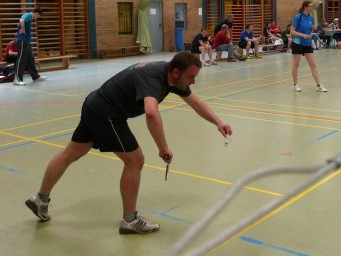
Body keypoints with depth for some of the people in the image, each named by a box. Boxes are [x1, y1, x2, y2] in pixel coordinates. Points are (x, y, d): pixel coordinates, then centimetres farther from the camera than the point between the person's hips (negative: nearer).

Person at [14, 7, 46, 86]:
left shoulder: (29, 17, 19)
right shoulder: (28, 15, -10)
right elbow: (21, 21, -31)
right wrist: (23, 29, -20)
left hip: (26, 41, 10)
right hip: (22, 40, -10)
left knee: (30, 60, 15)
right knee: (21, 60, -9)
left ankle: (35, 77, 24)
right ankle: (17, 79, -9)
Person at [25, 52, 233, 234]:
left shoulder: (171, 75, -2)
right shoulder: (152, 77, -30)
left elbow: (195, 101, 11)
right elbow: (151, 112, -50)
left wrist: (218, 123, 3)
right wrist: (163, 148, -41)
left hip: (96, 106, 10)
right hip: (106, 113, -10)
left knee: (70, 154, 19)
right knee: (135, 160, -4)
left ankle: (41, 200, 36)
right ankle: (130, 220, 9)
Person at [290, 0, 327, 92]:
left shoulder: (311, 18, 7)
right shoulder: (298, 17, -12)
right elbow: (292, 31, -12)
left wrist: (313, 29, -5)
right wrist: (303, 35, -24)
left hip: (307, 44, 6)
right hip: (298, 43, -6)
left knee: (313, 65, 2)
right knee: (296, 64, 3)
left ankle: (318, 85, 4)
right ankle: (295, 85, 16)